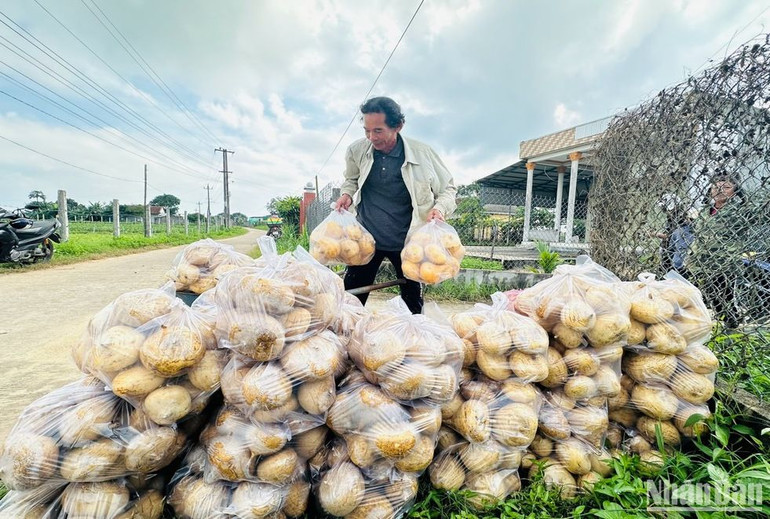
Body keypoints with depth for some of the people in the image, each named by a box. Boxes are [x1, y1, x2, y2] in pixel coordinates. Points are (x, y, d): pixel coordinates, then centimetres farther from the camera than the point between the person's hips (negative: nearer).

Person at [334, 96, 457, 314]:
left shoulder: (423, 153, -11)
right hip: (367, 238, 2)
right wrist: (347, 194, -4)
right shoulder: (356, 151, -6)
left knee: (413, 304, 13)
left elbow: (448, 188, 2)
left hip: (407, 241, -1)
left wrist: (440, 208, -18)